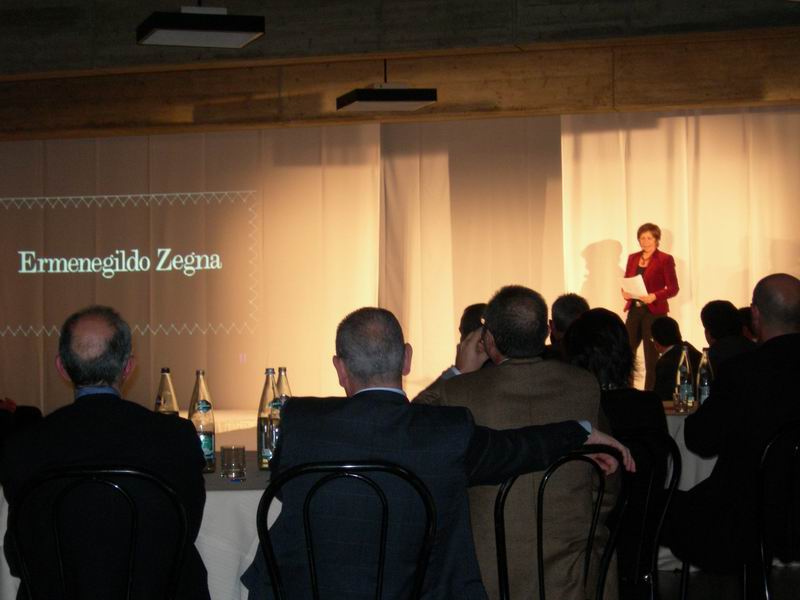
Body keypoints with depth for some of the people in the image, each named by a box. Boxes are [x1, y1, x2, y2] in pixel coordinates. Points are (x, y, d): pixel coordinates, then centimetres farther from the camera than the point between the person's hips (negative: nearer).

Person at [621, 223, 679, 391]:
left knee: (652, 357, -1)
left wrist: (654, 296, -22)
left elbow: (673, 288, -7)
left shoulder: (665, 259, -4)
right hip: (634, 311, 5)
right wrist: (625, 292, -5)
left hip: (654, 312, -5)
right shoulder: (633, 258, 12)